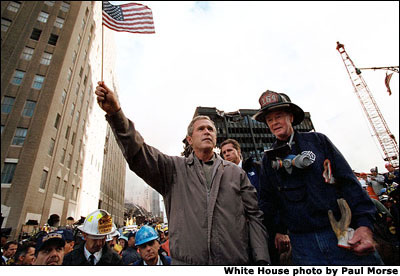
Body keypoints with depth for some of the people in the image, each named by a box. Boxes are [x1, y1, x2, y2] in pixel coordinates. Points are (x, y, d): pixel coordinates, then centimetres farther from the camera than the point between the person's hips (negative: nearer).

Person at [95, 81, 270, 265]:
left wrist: (261, 260, -6)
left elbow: (254, 216, 5)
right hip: (186, 262, -1)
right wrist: (115, 112, -22)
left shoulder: (235, 172, 7)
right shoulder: (174, 168, 4)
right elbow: (138, 153, -10)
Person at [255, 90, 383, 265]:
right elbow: (267, 200, 12)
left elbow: (348, 181, -3)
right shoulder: (269, 158, 6)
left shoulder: (317, 140, 3)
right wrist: (279, 229, 5)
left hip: (344, 236, 0)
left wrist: (364, 225, -12)